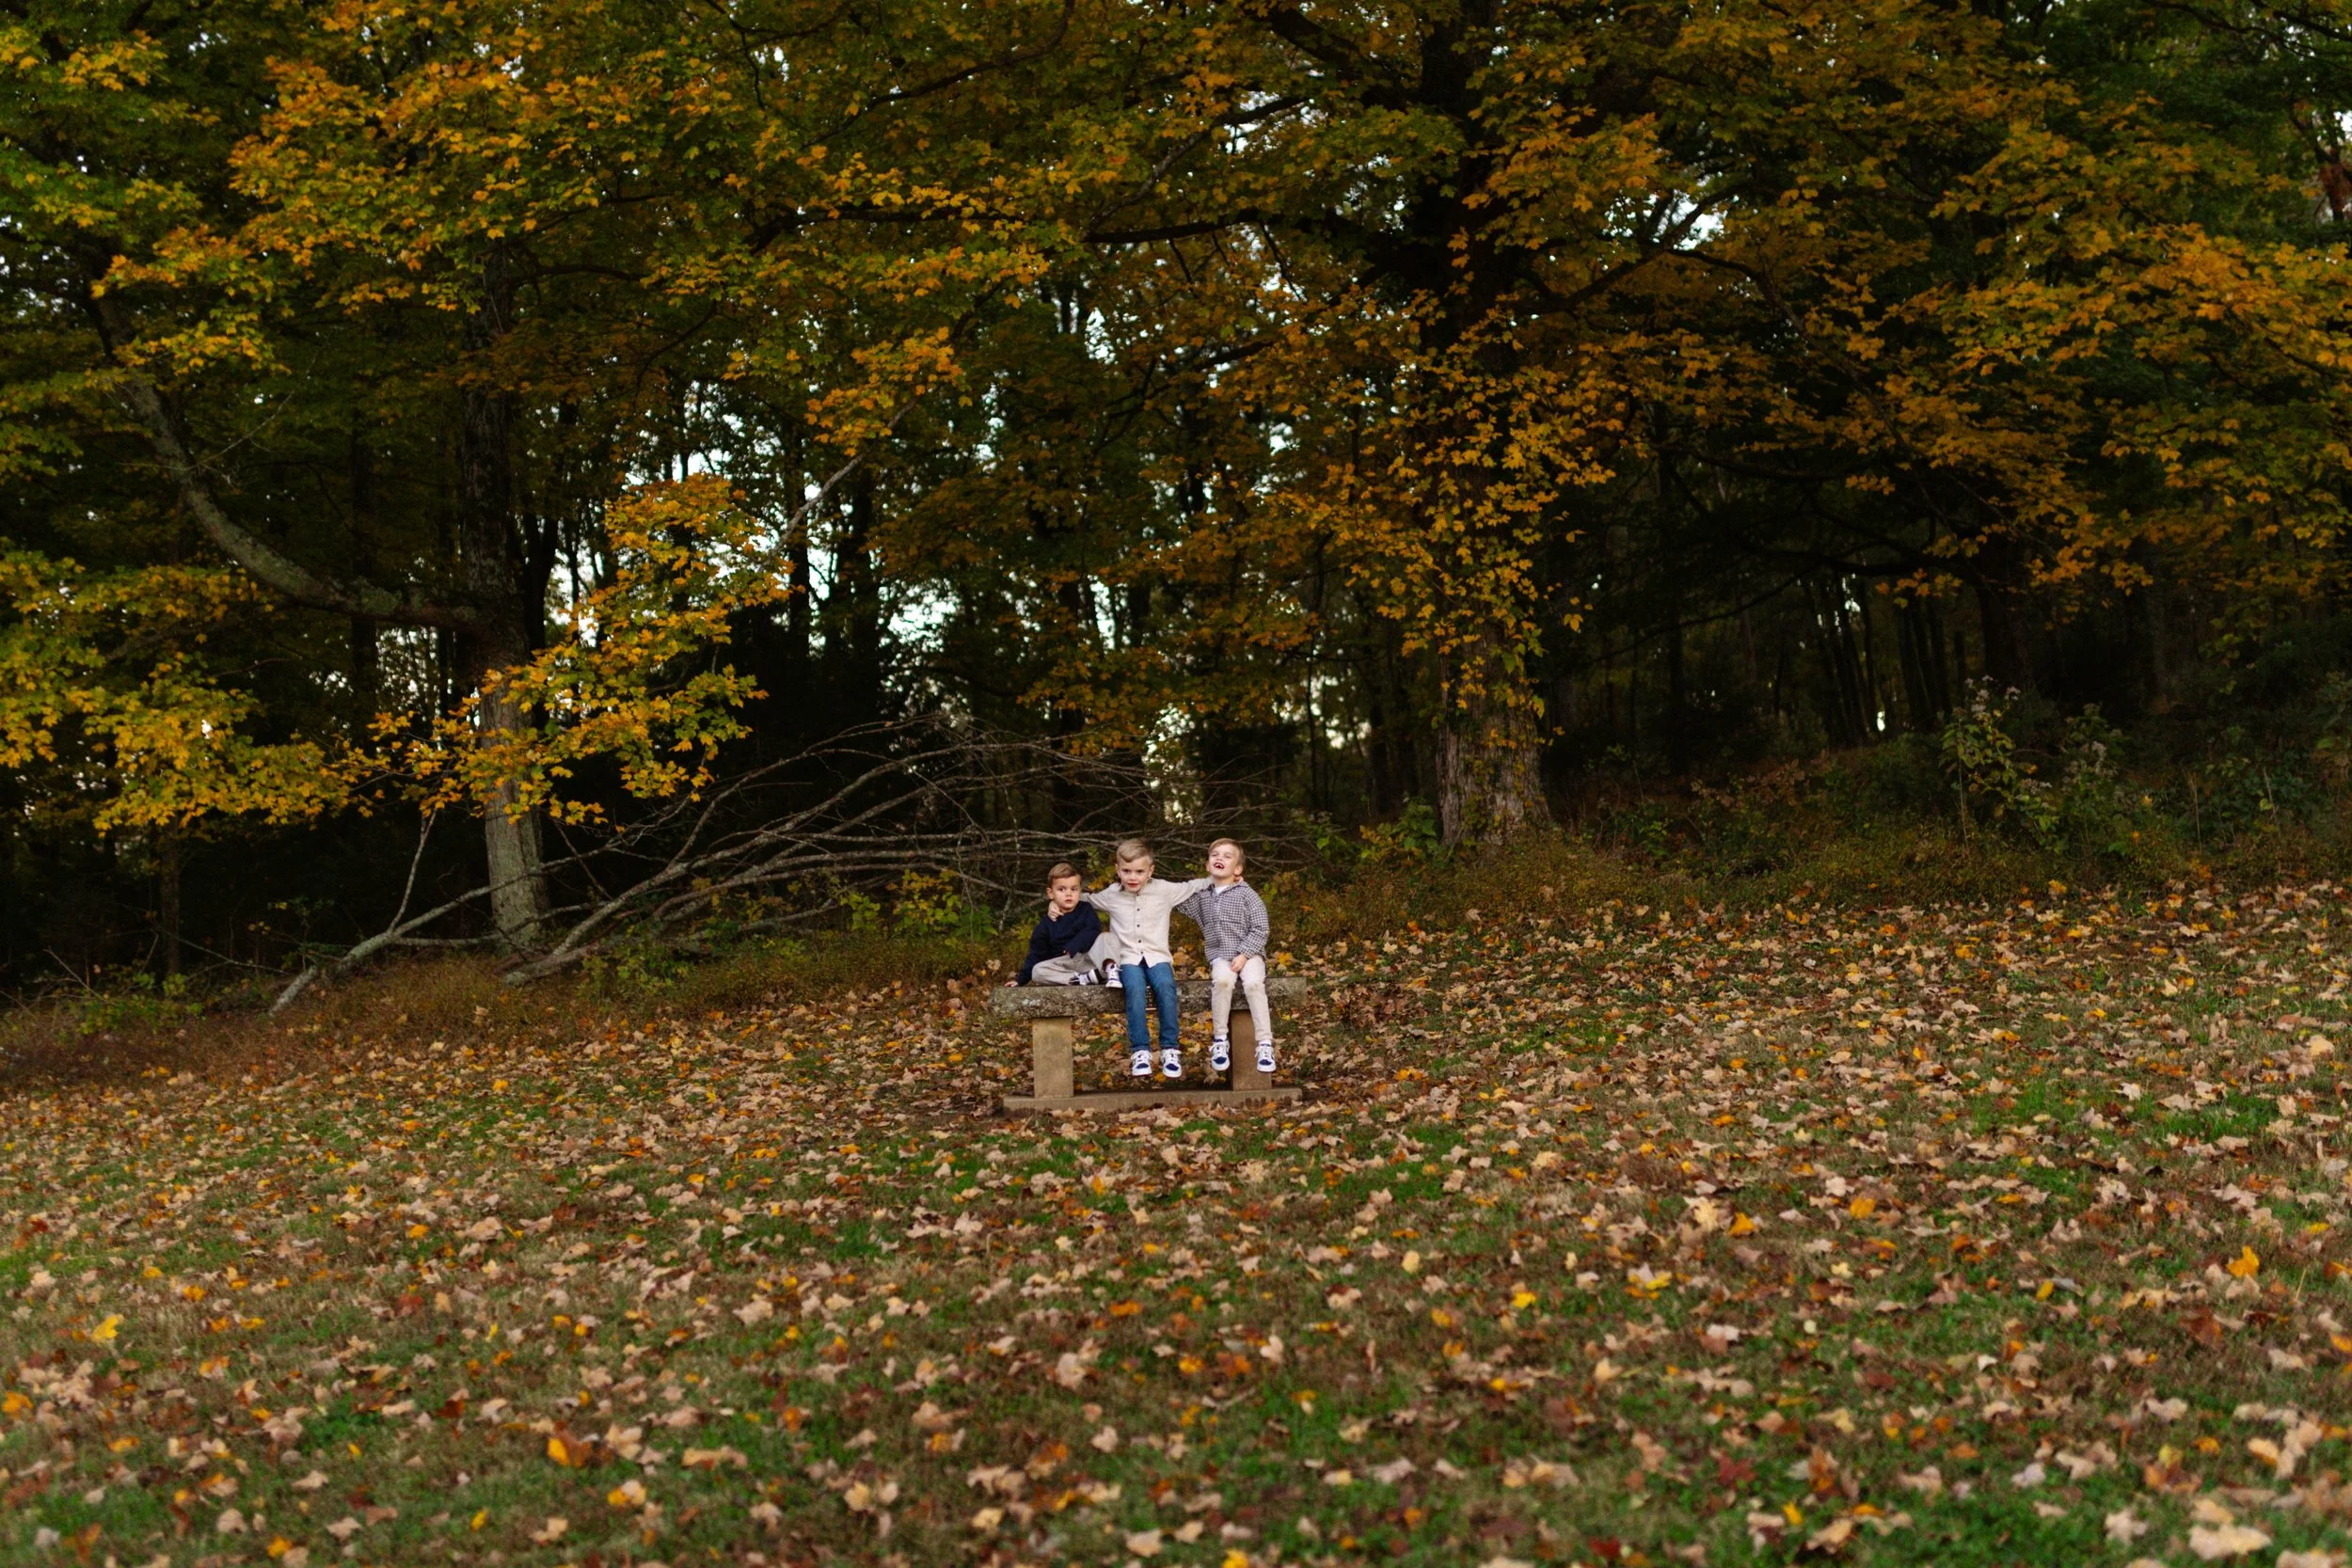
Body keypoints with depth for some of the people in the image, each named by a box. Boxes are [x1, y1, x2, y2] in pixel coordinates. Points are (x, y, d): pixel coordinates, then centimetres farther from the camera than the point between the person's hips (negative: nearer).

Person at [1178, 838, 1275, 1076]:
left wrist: (1244, 955, -14)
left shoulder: (1246, 894, 0)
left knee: (1253, 983, -32)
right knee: (1222, 980, -32)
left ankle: (1265, 1043, -26)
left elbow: (1261, 928, -5)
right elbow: (1179, 903, 30)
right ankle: (1219, 1040, -20)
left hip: (1249, 953, -2)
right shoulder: (1202, 895, 12)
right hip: (1220, 955, 2)